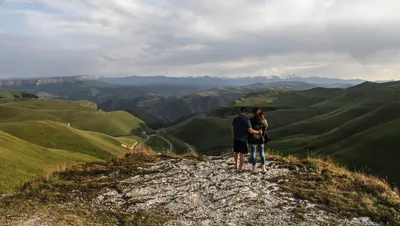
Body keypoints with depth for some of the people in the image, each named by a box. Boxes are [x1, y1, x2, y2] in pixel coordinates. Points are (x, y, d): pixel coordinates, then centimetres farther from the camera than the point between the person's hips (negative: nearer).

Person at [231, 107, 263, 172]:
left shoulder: (235, 118, 0)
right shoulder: (246, 120, -17)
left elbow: (232, 128, 9)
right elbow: (250, 130, -21)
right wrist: (258, 132, -8)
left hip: (236, 139, 6)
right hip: (243, 139, -6)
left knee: (236, 152, 20)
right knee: (243, 154, 4)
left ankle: (236, 165, 35)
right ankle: (240, 168, 6)